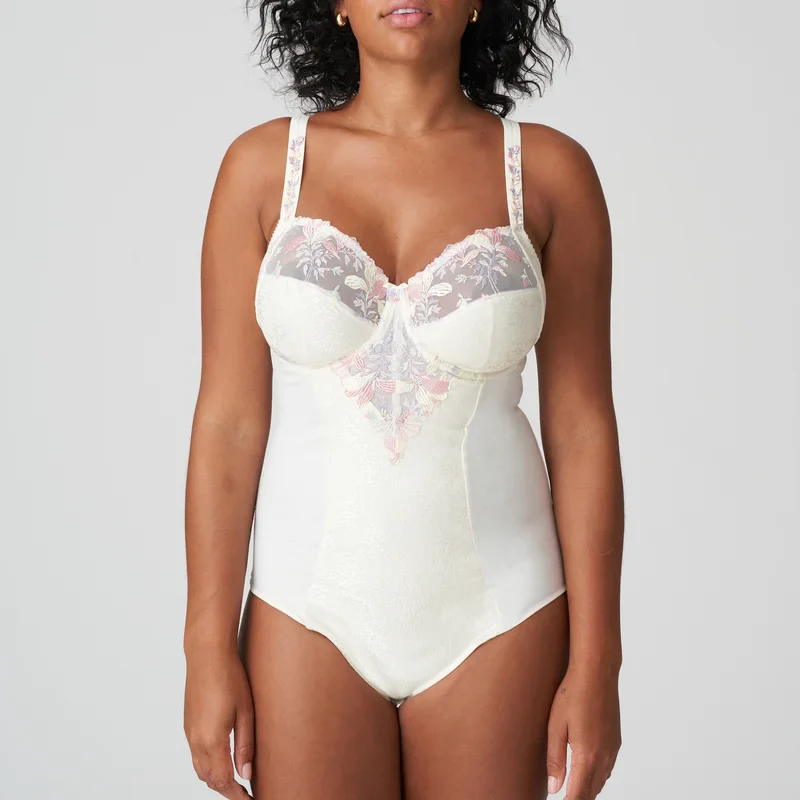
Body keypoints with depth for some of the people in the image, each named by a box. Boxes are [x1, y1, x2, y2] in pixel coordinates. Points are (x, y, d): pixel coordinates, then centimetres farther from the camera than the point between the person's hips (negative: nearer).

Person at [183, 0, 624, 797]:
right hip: (311, 606, 0)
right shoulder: (263, 164, -3)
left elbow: (581, 426, -3)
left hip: (492, 610, 0)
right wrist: (209, 651, -5)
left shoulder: (550, 171, -4)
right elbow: (228, 421, -3)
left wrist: (596, 663, -4)